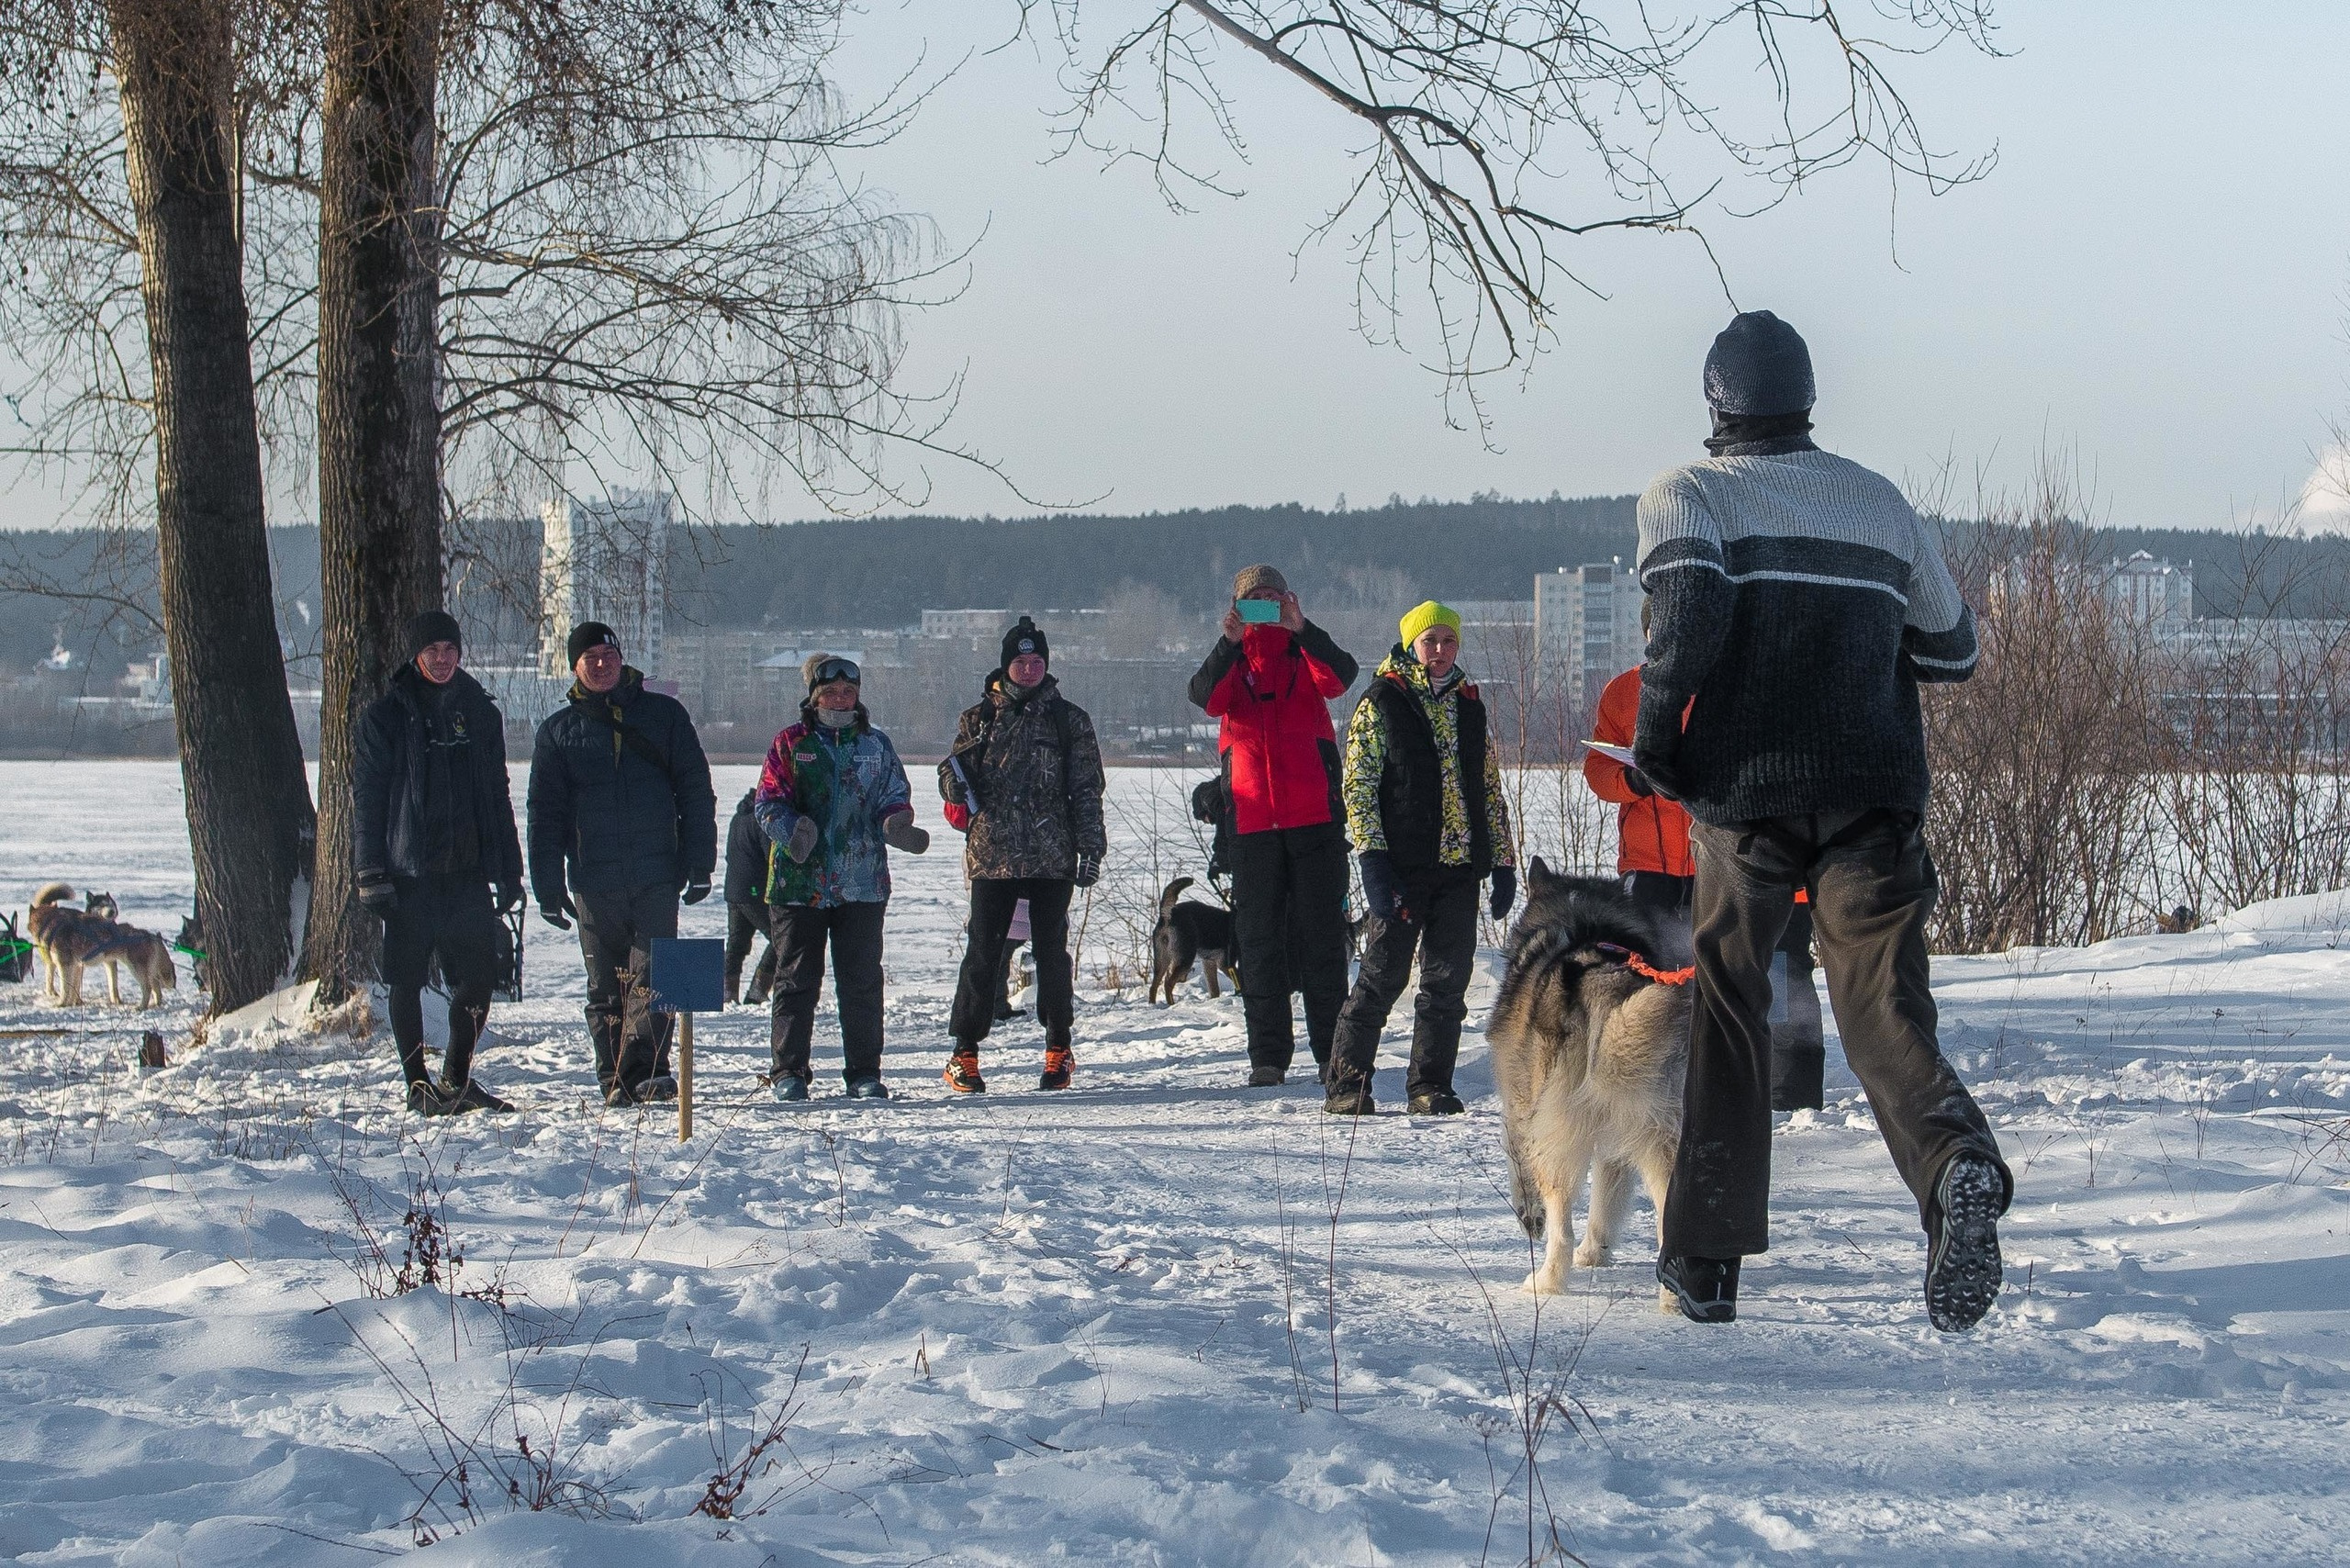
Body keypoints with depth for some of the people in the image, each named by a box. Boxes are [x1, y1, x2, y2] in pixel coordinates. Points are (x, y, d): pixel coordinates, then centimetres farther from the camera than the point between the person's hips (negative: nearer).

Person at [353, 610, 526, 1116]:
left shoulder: (479, 712, 12)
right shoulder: (386, 715, -1)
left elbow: (498, 796, 16)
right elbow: (366, 798, -3)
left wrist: (508, 870, 12)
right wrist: (371, 873, -11)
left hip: (469, 871, 4)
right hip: (409, 873, -4)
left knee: (479, 977, 2)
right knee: (406, 979, 0)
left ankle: (457, 1078, 16)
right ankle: (418, 1085, 9)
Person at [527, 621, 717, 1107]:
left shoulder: (663, 715, 9)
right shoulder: (559, 732, 11)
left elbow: (696, 793, 7)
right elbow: (545, 815, 11)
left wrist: (699, 866, 0)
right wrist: (548, 889, 3)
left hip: (656, 878, -1)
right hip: (593, 881, 2)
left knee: (651, 976, -12)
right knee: (605, 988, 3)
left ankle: (645, 1072, -18)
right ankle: (616, 1082, 5)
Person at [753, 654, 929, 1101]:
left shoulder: (876, 745, 11)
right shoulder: (790, 745, 4)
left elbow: (894, 798, 12)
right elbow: (769, 803, 0)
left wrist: (897, 824, -11)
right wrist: (792, 830, -21)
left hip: (863, 883, 2)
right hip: (800, 881, -2)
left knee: (862, 980, 4)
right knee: (797, 979, 1)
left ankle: (864, 1072, 11)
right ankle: (787, 1071, 7)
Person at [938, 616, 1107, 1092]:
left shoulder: (1069, 719, 7)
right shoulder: (978, 718, 10)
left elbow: (1087, 790, 6)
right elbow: (954, 782, 13)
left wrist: (1091, 849, -1)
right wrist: (957, 777, -11)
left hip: (1052, 856, 0)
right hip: (992, 856, 0)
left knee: (1051, 950, 4)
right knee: (983, 951, -2)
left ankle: (1059, 1049, 15)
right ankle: (965, 1052, 3)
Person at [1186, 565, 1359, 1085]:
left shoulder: (1305, 656, 10)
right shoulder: (1230, 663, 12)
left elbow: (1340, 676, -13)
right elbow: (1205, 697, -9)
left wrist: (1301, 629, -27)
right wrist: (1230, 641, -24)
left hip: (1314, 816, -1)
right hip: (1252, 821, 1)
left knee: (1322, 933, 0)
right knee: (1259, 937, 1)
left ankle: (1333, 1051, 5)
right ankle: (1267, 1056, 4)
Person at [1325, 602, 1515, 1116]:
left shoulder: (1469, 706, 16)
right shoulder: (1381, 703, 0)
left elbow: (1490, 789, 20)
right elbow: (1358, 785, -4)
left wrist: (1503, 862, 13)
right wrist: (1372, 857, -14)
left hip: (1460, 864, 5)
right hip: (1402, 866, -5)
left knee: (1448, 980, 4)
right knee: (1384, 974, -5)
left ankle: (1430, 1087, 12)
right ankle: (1347, 1086, 2)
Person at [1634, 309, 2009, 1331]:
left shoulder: (1686, 496, 5)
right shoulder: (1879, 502, 16)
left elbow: (1693, 606, -16)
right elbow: (1953, 648, 23)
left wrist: (1653, 739, -7)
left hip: (1745, 792, -2)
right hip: (1875, 792, 2)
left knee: (1727, 1014, 12)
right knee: (1884, 1012, -2)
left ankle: (1705, 1257, 14)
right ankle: (1958, 1164, -33)